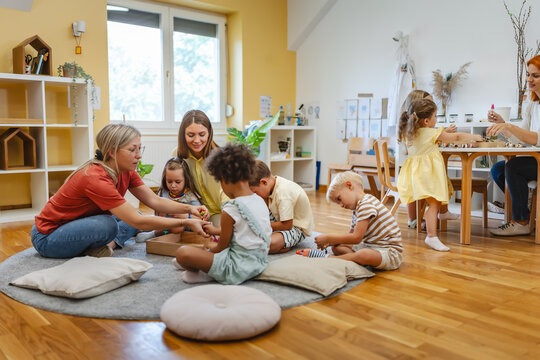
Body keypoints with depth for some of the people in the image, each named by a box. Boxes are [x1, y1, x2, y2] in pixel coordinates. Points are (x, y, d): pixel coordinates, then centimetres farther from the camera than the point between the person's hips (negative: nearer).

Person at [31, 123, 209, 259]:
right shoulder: (96, 178, -32)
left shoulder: (126, 172, -7)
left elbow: (154, 200, -6)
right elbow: (138, 222, -33)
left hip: (79, 224, 9)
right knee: (107, 225, -35)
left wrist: (189, 208, -21)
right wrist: (185, 223, -33)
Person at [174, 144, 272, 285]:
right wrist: (216, 230, 33)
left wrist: (210, 246, 14)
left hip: (239, 268, -9)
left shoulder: (231, 210, -19)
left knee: (183, 253, -19)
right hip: (260, 262, 10)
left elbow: (221, 247, -8)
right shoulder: (260, 200, 4)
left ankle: (196, 272, 9)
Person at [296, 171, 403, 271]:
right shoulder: (357, 208, 14)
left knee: (364, 255, -40)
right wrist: (330, 241, 0)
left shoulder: (366, 205, -21)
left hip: (390, 252, -10)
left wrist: (328, 238, -15)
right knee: (337, 247, 8)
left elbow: (356, 238, -24)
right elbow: (351, 235, 16)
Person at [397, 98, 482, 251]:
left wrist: (444, 133, 29)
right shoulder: (433, 133, -7)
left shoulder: (409, 133, 10)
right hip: (428, 173, -8)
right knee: (434, 203, -13)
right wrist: (475, 137, 20)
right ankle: (432, 236, -21)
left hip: (414, 171, 8)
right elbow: (456, 137, 5)